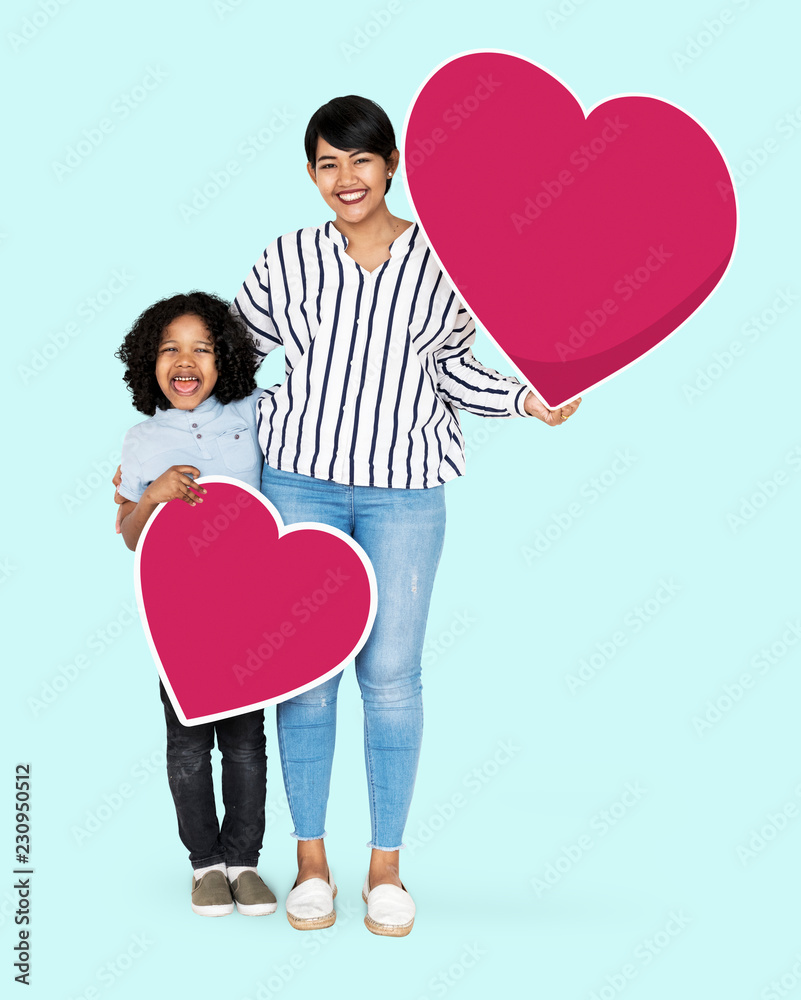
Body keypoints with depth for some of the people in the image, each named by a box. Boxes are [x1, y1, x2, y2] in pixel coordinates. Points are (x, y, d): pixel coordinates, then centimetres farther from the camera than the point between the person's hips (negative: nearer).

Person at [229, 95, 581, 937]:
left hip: (404, 491, 0)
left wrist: (526, 400, -3)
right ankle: (310, 860, 19)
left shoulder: (440, 261, 2)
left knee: (391, 674, 2)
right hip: (299, 480, 1)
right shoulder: (287, 260, 2)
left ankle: (386, 865, 17)